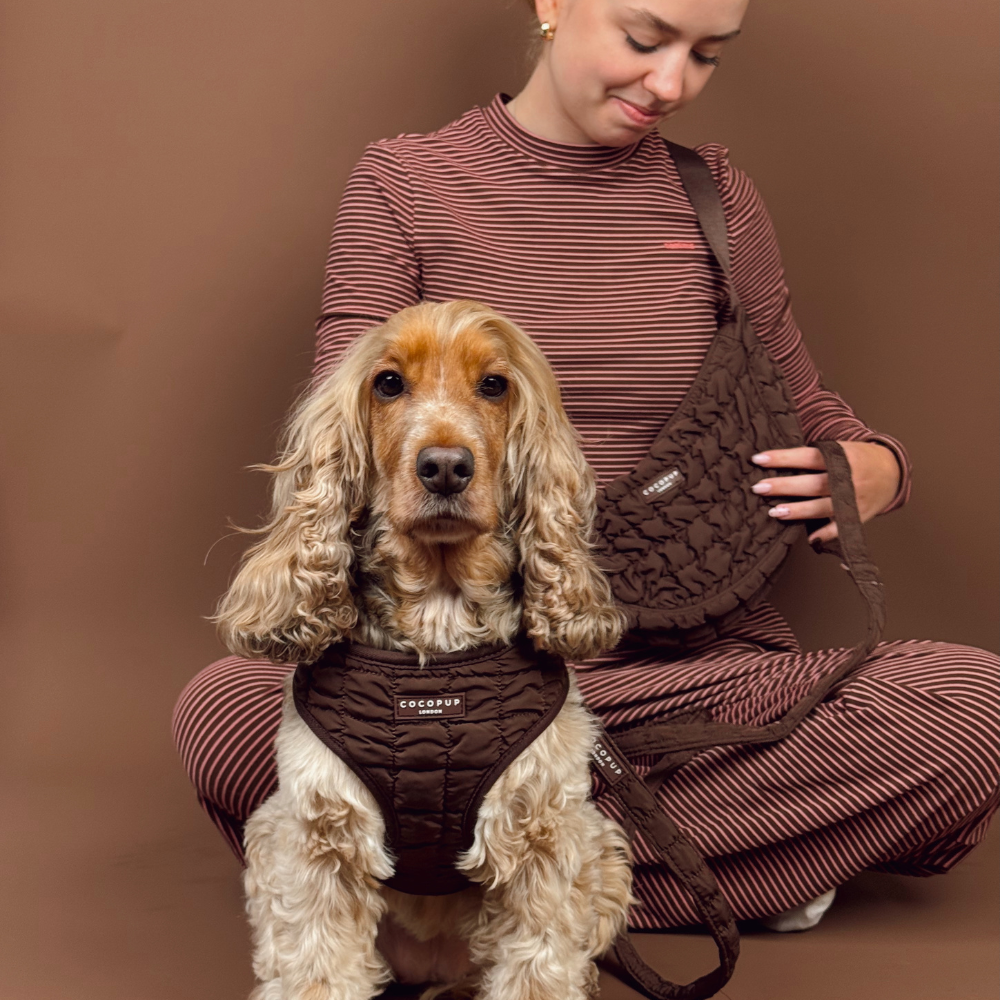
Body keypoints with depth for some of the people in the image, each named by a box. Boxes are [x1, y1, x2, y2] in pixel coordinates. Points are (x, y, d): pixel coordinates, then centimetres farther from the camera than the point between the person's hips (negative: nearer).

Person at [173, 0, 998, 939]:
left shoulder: (718, 199, 11)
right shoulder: (404, 183, 4)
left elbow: (805, 412, 20)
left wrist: (871, 471, -4)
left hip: (695, 658, 2)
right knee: (224, 712, -32)